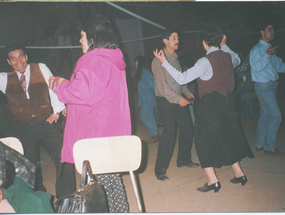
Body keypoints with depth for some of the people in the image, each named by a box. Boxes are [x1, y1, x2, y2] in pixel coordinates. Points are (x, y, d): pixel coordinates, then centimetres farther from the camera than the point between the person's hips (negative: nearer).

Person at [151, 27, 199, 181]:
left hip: (179, 99, 8)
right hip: (165, 100, -8)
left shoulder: (175, 57, 14)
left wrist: (187, 92, 13)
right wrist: (178, 99, -23)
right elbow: (161, 85, -19)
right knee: (169, 132, -13)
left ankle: (184, 160, 29)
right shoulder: (159, 60, -13)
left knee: (187, 128, 10)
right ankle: (160, 169, -2)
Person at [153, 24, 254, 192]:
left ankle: (213, 180, 2)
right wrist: (224, 46, 29)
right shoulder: (228, 57, 3)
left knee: (204, 140, 3)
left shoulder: (205, 62, -17)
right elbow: (237, 60, 30)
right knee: (229, 138, 19)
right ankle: (239, 173, 26)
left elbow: (182, 79, -18)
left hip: (210, 105, -7)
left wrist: (164, 62, -13)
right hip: (228, 102, 7)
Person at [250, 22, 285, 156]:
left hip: (269, 86, 9)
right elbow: (257, 67, -22)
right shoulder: (257, 49, -8)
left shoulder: (269, 49, 20)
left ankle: (260, 144, 17)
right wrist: (267, 55, -31)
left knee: (265, 115, 10)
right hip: (263, 86, -9)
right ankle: (270, 147, -7)